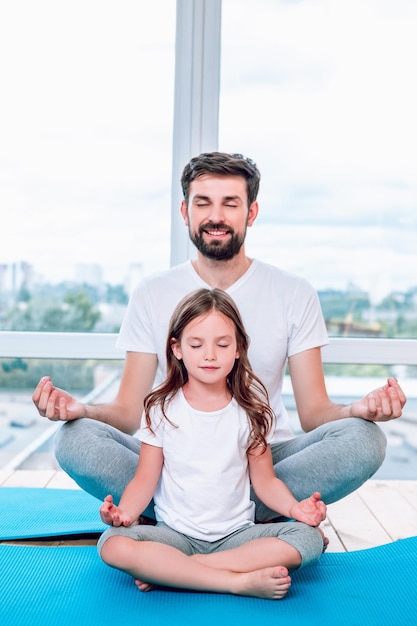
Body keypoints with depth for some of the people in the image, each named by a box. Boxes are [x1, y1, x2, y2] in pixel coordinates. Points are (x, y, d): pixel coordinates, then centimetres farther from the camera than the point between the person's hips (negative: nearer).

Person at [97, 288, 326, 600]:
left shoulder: (249, 410, 2)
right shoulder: (162, 408, -1)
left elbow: (264, 480, 4)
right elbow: (146, 478, -1)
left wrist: (293, 507, -16)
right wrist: (125, 512, -22)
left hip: (236, 533, 2)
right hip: (175, 533, -1)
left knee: (310, 537, -25)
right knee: (113, 545, -30)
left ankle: (168, 571, -24)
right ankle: (241, 581, -26)